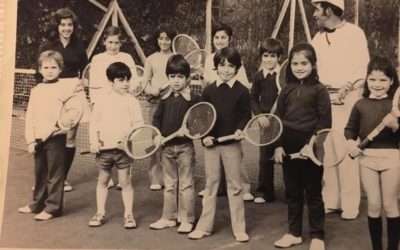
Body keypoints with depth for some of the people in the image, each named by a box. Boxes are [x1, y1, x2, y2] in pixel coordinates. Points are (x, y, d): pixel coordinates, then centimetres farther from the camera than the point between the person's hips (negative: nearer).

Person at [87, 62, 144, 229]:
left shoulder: (131, 101, -1)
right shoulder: (102, 101, 4)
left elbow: (138, 124, -4)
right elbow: (94, 122, 6)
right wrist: (94, 142, -5)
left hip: (123, 148, -2)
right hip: (104, 148, 2)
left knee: (125, 181, 4)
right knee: (102, 180, 12)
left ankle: (128, 214, 15)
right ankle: (100, 213, 24)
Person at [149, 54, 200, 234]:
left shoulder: (193, 98, -7)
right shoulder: (165, 99, 6)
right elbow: (157, 118, 10)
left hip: (185, 146, -4)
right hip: (167, 146, 5)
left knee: (186, 184, 4)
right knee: (169, 184, 14)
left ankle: (186, 219, 13)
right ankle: (168, 217, 24)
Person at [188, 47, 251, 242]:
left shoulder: (242, 91, -3)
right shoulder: (209, 90, 2)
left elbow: (246, 115, -2)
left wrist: (240, 129, -20)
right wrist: (204, 136, -9)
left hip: (232, 144, -2)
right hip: (211, 144, 2)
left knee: (234, 185, 5)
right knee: (210, 184, 11)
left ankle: (239, 228, 16)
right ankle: (204, 226, 20)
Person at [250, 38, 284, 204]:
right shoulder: (259, 76, 4)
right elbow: (253, 99, 8)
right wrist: (259, 115, -6)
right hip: (265, 120, 3)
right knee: (265, 158, 7)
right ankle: (265, 192, 18)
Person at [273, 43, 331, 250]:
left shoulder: (319, 90, -6)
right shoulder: (286, 90, 7)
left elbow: (325, 121, -8)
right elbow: (278, 119, 9)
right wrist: (278, 145, 2)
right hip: (289, 149, 4)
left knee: (313, 193, 6)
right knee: (292, 192, 14)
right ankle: (294, 232, 27)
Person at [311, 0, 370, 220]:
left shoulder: (354, 33, -3)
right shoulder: (318, 38, 14)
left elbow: (364, 68, -9)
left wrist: (348, 85, -24)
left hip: (347, 100, -5)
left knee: (346, 153, -7)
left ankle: (350, 205, 3)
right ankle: (330, 201, 15)